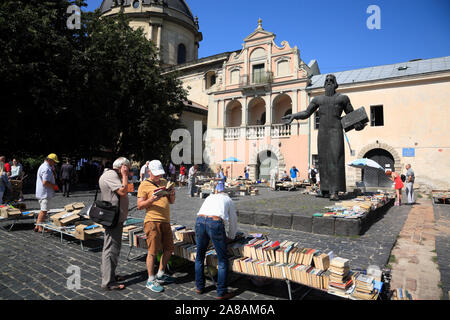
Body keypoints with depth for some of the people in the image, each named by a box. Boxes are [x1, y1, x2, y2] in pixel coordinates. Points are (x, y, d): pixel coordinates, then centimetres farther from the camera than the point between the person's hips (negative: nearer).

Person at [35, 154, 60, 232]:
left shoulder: (43, 166, 16)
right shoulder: (46, 169, -19)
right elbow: (45, 182, -25)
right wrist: (54, 186, -14)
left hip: (41, 193, 11)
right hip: (45, 193, -11)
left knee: (43, 210, 18)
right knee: (44, 210, -3)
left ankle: (37, 226, 24)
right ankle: (40, 228, 3)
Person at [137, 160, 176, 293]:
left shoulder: (164, 182, 16)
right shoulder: (144, 185, -3)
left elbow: (171, 202, 19)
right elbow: (139, 206, -6)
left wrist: (172, 194, -2)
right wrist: (151, 200, -22)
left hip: (165, 221, 7)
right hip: (152, 221, -7)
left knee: (168, 249, 12)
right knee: (153, 251, -3)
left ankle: (160, 274, 29)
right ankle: (151, 280, 11)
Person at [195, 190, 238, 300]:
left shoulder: (209, 197, 35)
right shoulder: (228, 200, 26)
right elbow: (233, 221, 29)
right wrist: (230, 237, 44)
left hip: (200, 220, 4)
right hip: (215, 223, -4)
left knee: (199, 256, 21)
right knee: (222, 260, 10)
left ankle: (199, 287, 32)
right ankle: (221, 292, 15)